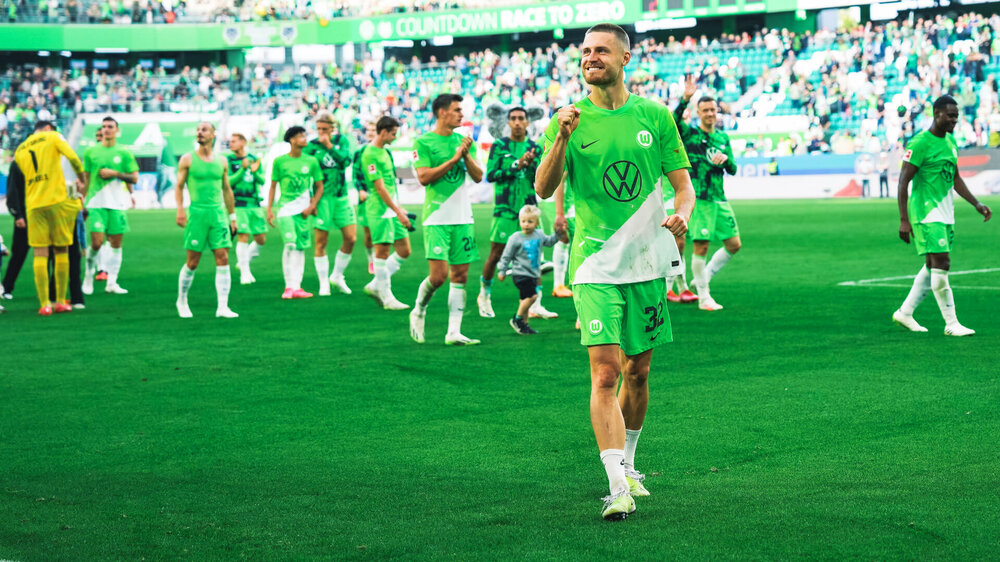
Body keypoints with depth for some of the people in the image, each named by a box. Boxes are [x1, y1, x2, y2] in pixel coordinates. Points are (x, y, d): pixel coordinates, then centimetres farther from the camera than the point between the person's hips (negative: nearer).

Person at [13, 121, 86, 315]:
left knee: (40, 254, 2)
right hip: (57, 200, -3)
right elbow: (73, 158, -7)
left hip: (33, 205, 3)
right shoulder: (53, 137, 5)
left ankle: (45, 304, -4)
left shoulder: (19, 151, 17)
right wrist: (83, 182, 5)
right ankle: (61, 301, 7)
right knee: (62, 251, 7)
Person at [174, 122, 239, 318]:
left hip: (218, 213, 3)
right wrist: (180, 210, -10)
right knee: (192, 262, 1)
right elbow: (179, 186, 3)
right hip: (197, 212, -3)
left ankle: (222, 307, -7)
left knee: (223, 258, -7)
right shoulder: (187, 159, 2)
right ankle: (182, 301, 22)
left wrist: (232, 216, 15)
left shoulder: (222, 161, 11)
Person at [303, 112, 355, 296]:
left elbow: (346, 160, -10)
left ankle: (337, 276, 19)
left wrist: (330, 146, -16)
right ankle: (324, 283, 7)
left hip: (342, 197, 3)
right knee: (321, 241, -3)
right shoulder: (311, 146, -4)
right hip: (323, 197, -3)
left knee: (350, 238, 1)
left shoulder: (341, 140, 5)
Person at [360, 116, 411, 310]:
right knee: (382, 251, -5)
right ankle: (387, 298, 1)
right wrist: (398, 211, -18)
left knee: (404, 251, 8)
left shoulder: (385, 152, 16)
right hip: (380, 209, -10)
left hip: (392, 209, 10)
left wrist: (400, 208, 22)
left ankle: (375, 286, 17)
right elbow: (380, 187, -17)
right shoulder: (370, 154, -13)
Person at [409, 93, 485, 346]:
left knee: (460, 274, 2)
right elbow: (423, 177, -12)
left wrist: (467, 156, -9)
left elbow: (478, 176, 8)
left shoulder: (463, 141, 12)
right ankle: (418, 311, 16)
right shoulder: (424, 142, -3)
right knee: (439, 274, -12)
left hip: (462, 216, 6)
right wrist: (454, 159, -14)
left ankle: (454, 332, 4)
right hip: (437, 216, -5)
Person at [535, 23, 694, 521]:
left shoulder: (654, 116, 5)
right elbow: (543, 189, -8)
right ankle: (618, 488, -15)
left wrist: (681, 213, -14)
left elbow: (682, 183, 9)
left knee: (637, 372, 12)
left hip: (647, 260, 2)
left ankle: (627, 465, 32)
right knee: (605, 372, -13)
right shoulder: (571, 121, 2)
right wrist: (561, 140, -24)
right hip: (595, 264, -2)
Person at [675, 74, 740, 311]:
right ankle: (704, 297, 2)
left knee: (734, 245, 5)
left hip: (720, 198, 6)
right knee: (701, 247, -7)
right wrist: (686, 99, -34)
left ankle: (704, 276, 23)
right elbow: (673, 121, -22)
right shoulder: (689, 134, -1)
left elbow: (733, 170, 17)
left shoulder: (723, 138, 15)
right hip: (699, 198, -6)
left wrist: (725, 159, -5)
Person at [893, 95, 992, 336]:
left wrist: (976, 203, 15)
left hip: (945, 213, 9)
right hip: (926, 211, -9)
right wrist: (904, 220, -19)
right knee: (941, 264, -12)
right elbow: (903, 181, -14)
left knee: (932, 267, 11)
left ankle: (905, 313, 22)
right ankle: (951, 323, -7)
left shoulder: (951, 141, 13)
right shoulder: (920, 143, -13)